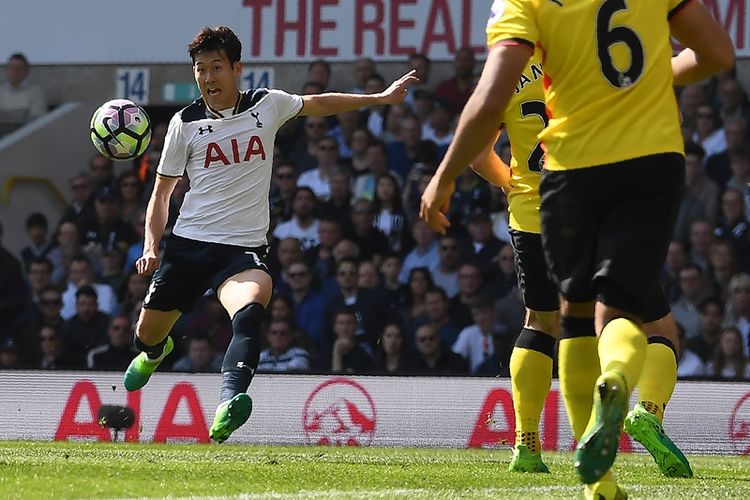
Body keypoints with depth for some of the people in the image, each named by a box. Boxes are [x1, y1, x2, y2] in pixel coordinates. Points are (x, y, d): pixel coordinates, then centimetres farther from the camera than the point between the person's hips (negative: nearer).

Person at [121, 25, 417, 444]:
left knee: (250, 310, -35)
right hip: (189, 242, 2)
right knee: (147, 334, 12)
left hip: (244, 247, -2)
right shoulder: (186, 123, 2)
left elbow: (319, 104, 24)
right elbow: (162, 191, 9)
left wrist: (381, 98, 30)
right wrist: (152, 245, -4)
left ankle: (229, 404, -52)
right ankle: (156, 351, 53)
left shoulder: (267, 105, 4)